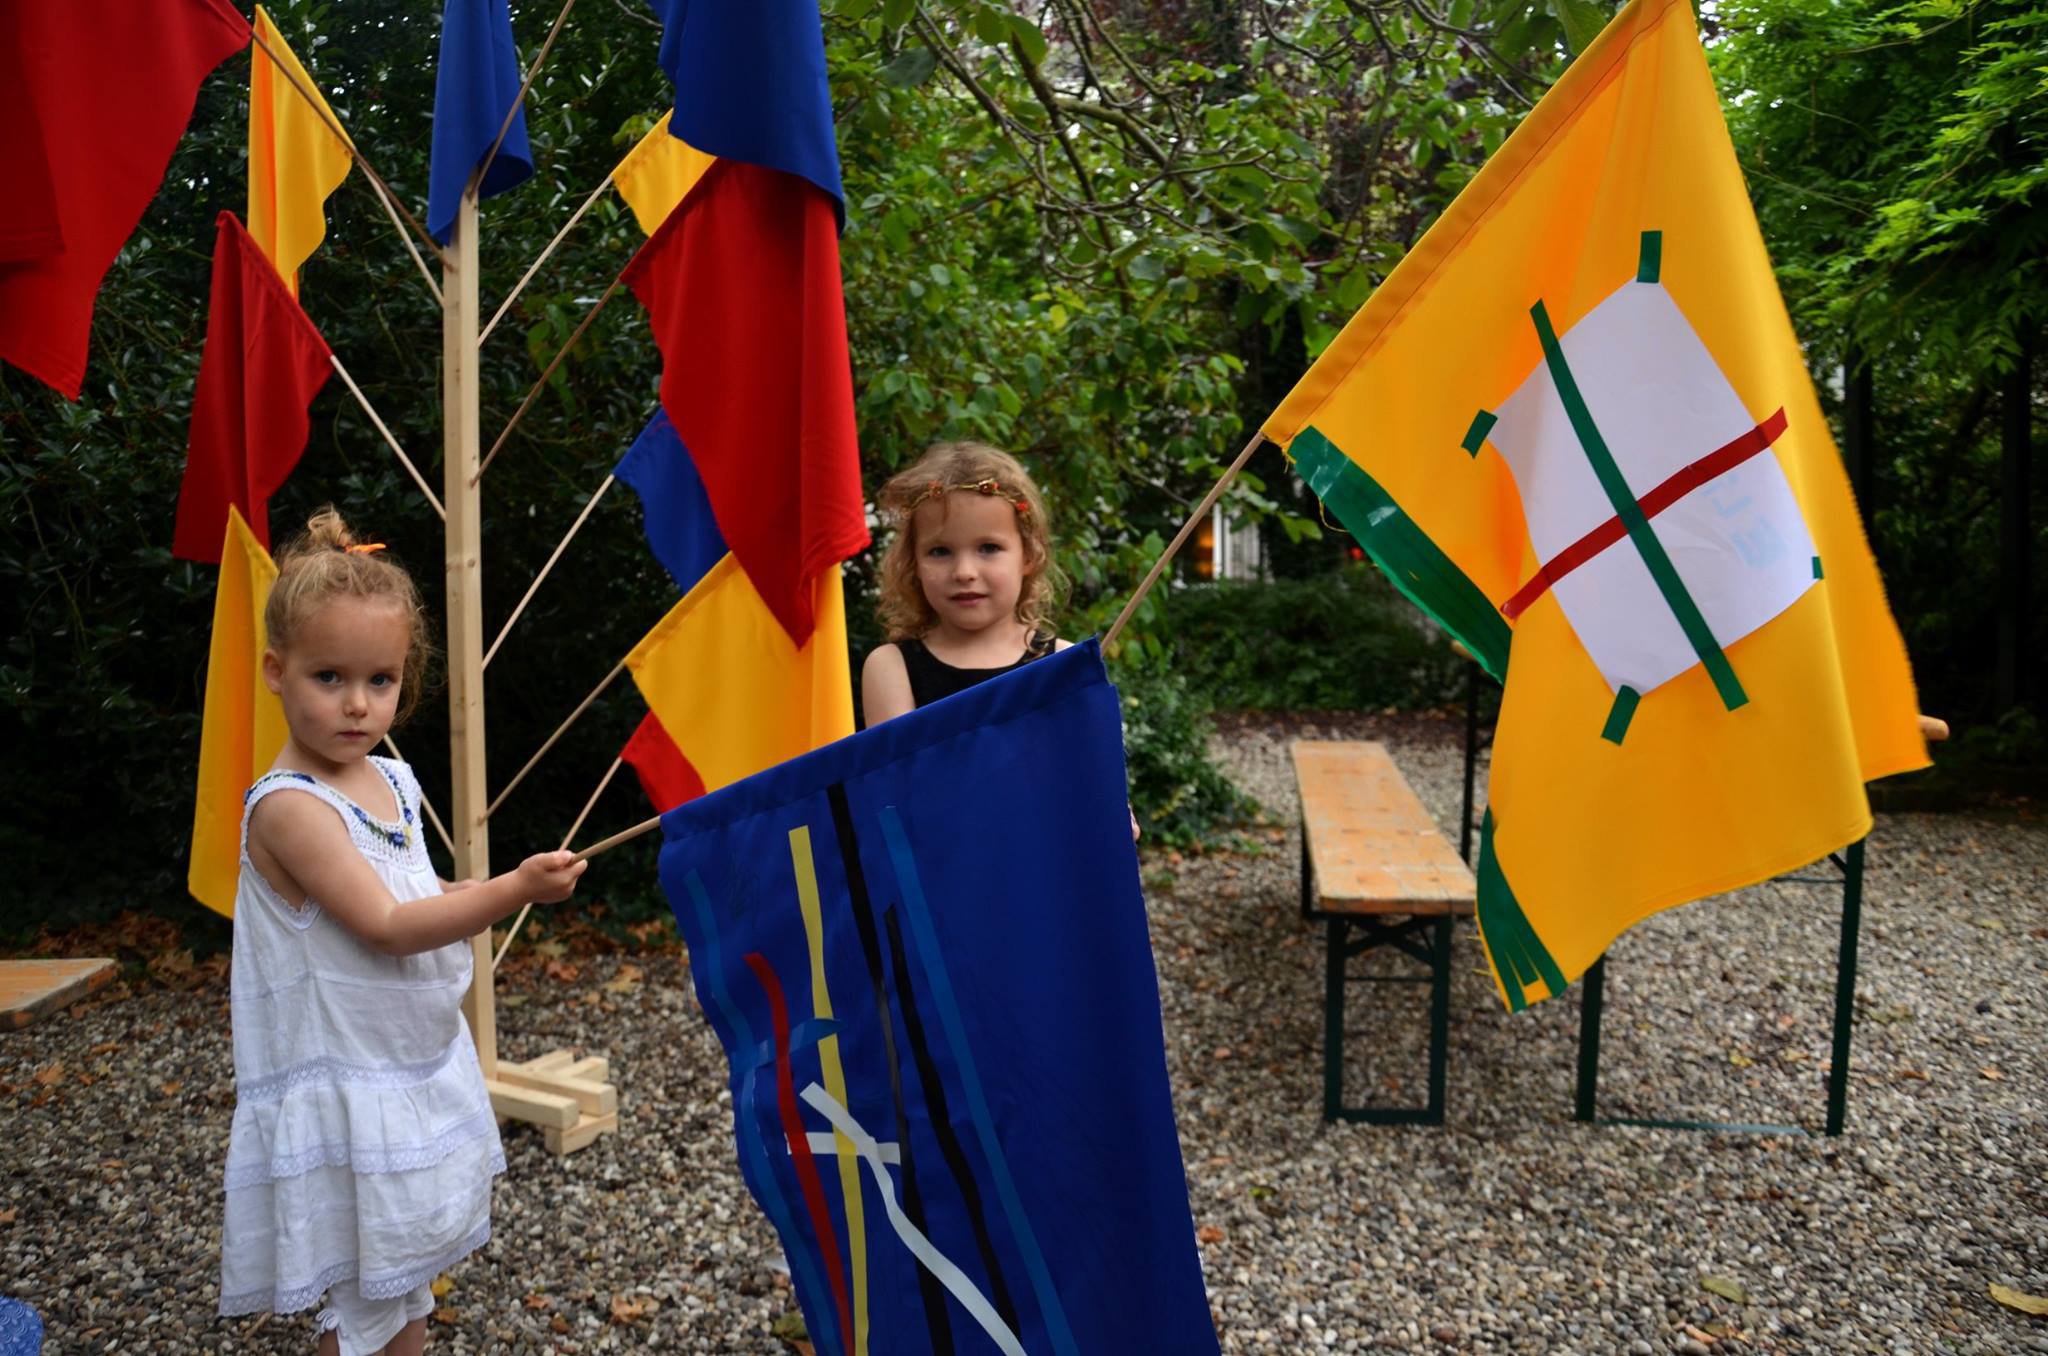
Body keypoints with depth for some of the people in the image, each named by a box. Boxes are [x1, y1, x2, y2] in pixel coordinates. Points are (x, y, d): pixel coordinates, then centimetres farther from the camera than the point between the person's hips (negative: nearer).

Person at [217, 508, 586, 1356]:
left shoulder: (392, 780, 3)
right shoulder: (288, 807, -22)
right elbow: (385, 927, -25)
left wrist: (467, 900, 3)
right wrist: (514, 890, -29)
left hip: (421, 1069, 8)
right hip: (348, 1090, -8)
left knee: (404, 1284, 22)